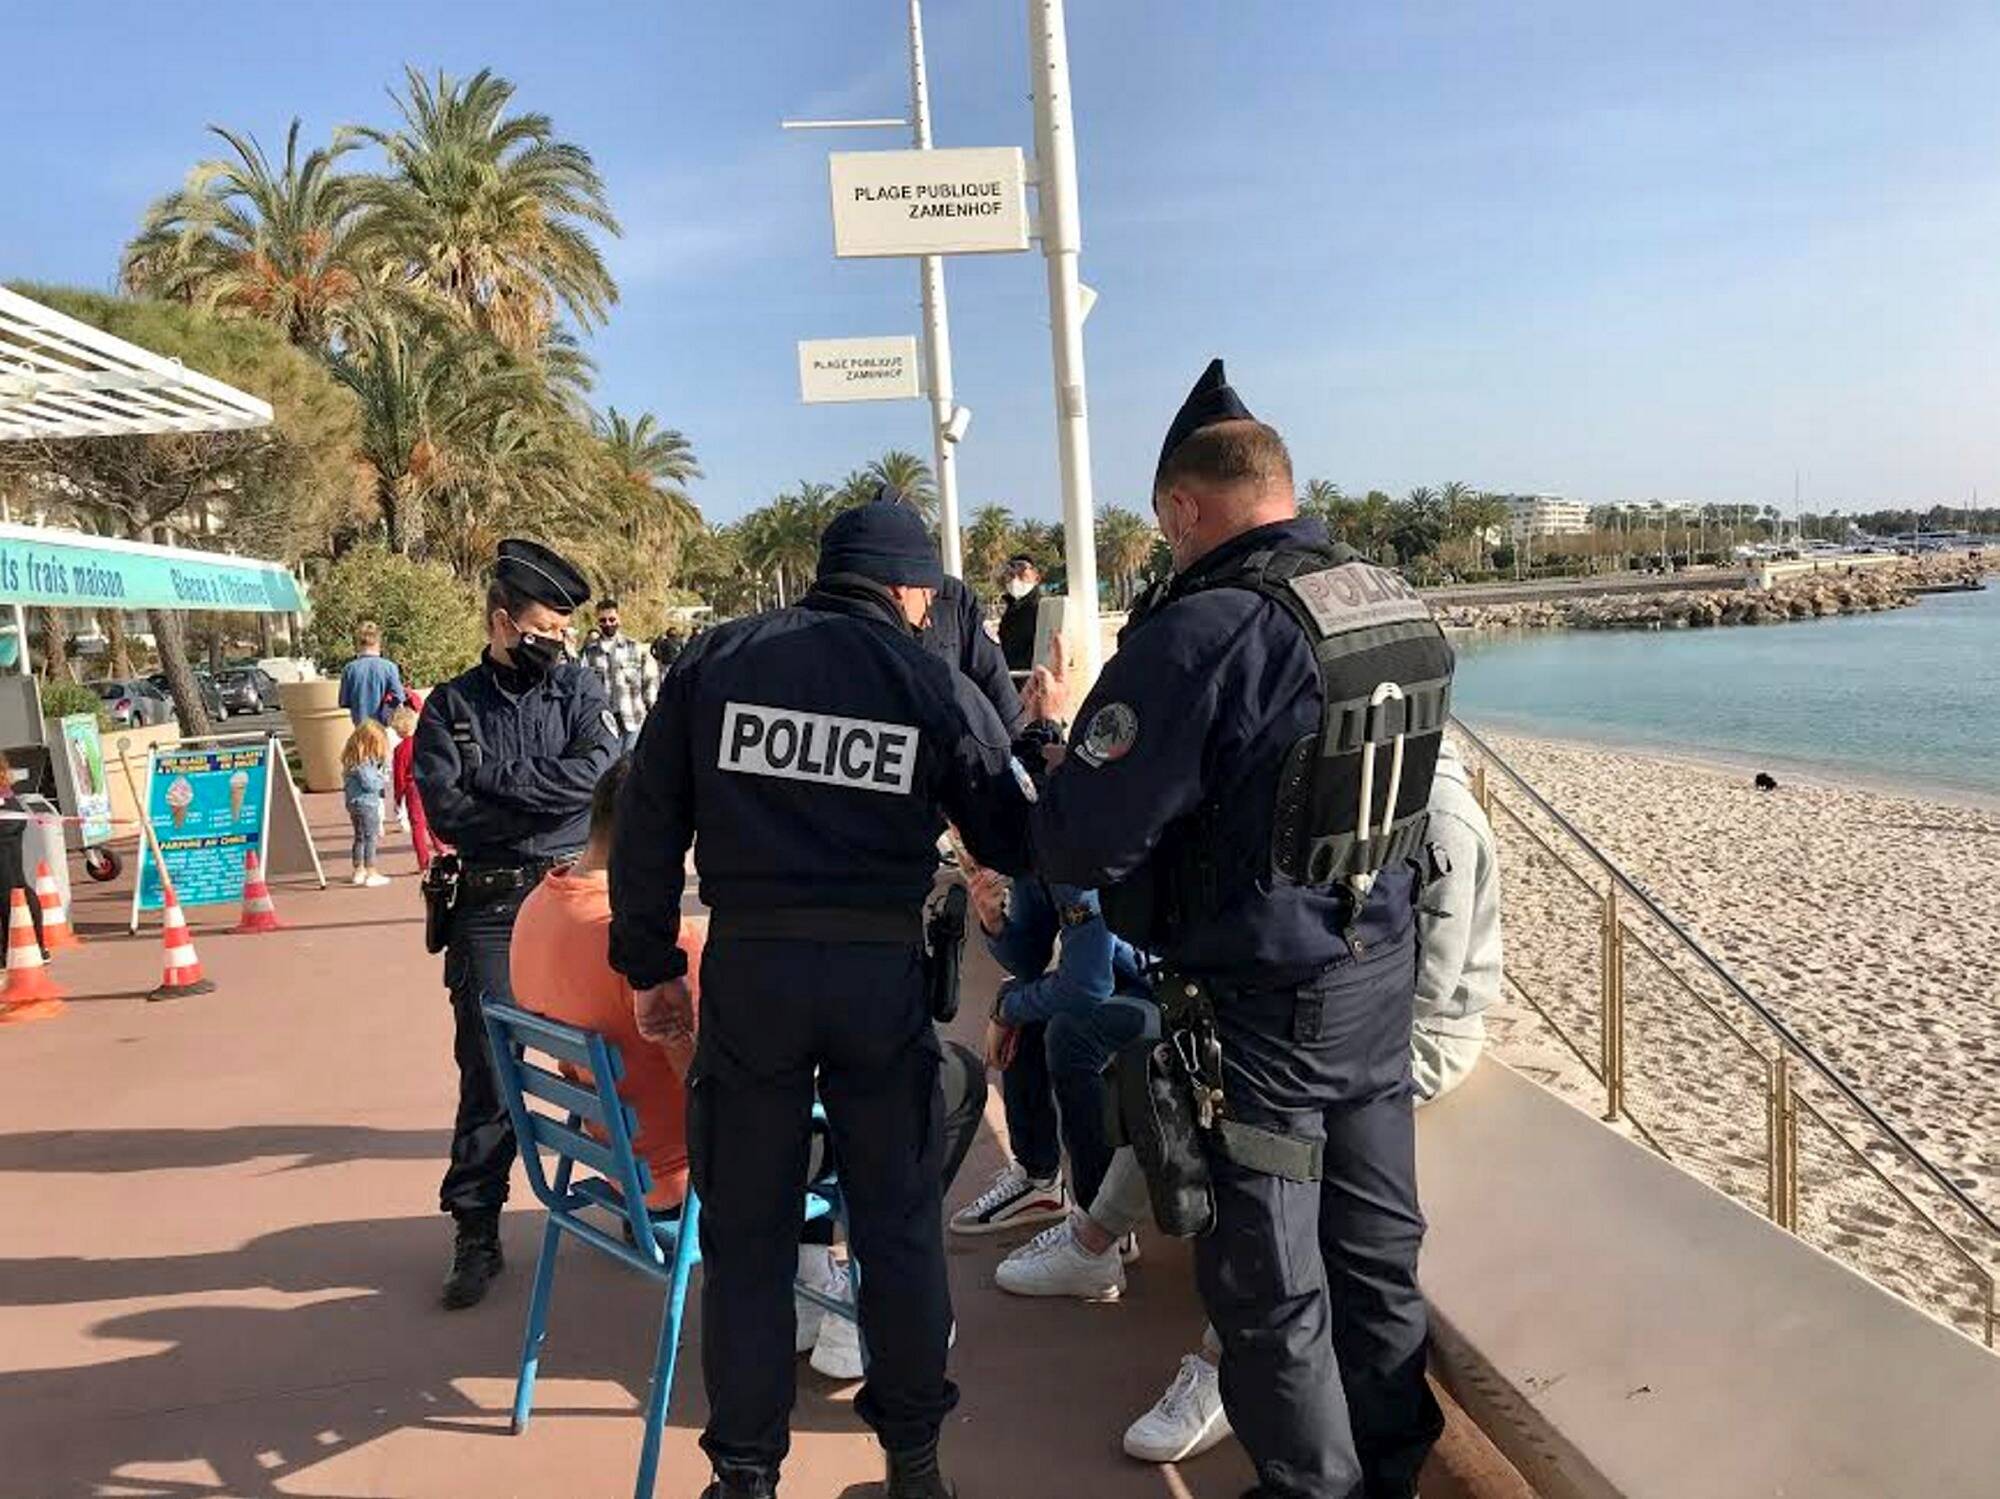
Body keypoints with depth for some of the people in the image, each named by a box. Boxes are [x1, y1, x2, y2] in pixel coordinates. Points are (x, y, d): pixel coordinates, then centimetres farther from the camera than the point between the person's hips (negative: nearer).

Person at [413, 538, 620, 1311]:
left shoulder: (578, 689, 6)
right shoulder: (452, 705, 4)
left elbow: (601, 769, -12)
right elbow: (445, 809, -9)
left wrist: (497, 774, -12)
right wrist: (548, 800, -10)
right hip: (491, 906, -1)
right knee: (487, 1069, 2)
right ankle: (476, 1233, 14)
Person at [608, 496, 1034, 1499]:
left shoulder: (714, 659, 4)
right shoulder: (937, 684, -1)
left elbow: (648, 823, 4)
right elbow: (1012, 845, 4)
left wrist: (650, 964, 12)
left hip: (748, 964, 1)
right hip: (883, 969, 0)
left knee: (746, 1230, 13)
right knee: (898, 1219, 16)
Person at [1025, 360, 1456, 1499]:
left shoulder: (1205, 629, -21)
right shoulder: (1404, 607, 3)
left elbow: (1078, 847, -22)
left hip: (1261, 1002, -8)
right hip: (1384, 977, 8)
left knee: (1271, 1285, 10)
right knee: (1379, 1246, 21)